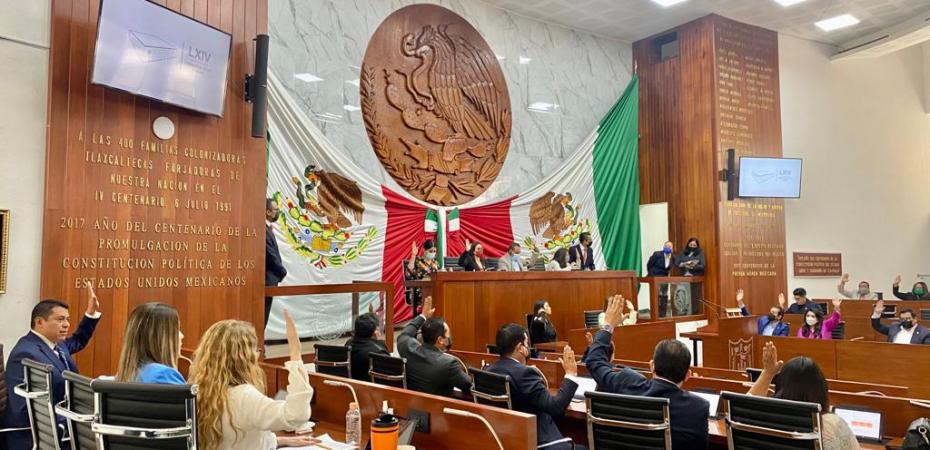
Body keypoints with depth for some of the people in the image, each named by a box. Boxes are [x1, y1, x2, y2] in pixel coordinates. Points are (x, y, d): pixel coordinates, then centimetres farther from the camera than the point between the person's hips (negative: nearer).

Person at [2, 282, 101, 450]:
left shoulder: (55, 343, 8)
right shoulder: (26, 354, -20)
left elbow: (77, 341, 32)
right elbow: (26, 409, -26)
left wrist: (91, 313, 19)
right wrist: (63, 427, -32)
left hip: (64, 419, 10)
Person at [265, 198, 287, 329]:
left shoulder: (268, 228, 12)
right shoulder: (264, 230, -18)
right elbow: (271, 255, -18)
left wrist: (280, 271, 6)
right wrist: (283, 272, -6)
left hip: (269, 278, 10)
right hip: (267, 279, -10)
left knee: (264, 314, 13)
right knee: (263, 314, -3)